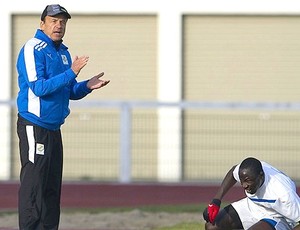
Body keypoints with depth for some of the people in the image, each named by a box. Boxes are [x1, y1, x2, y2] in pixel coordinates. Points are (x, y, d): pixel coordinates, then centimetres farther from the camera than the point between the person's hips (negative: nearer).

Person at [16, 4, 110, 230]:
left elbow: (70, 92, 20)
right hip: (35, 126, -9)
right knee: (33, 185, -10)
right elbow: (39, 87, -21)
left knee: (52, 186, 11)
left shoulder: (64, 53, 17)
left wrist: (87, 86, 0)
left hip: (54, 129, 9)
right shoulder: (33, 49, -10)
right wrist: (71, 73, -24)